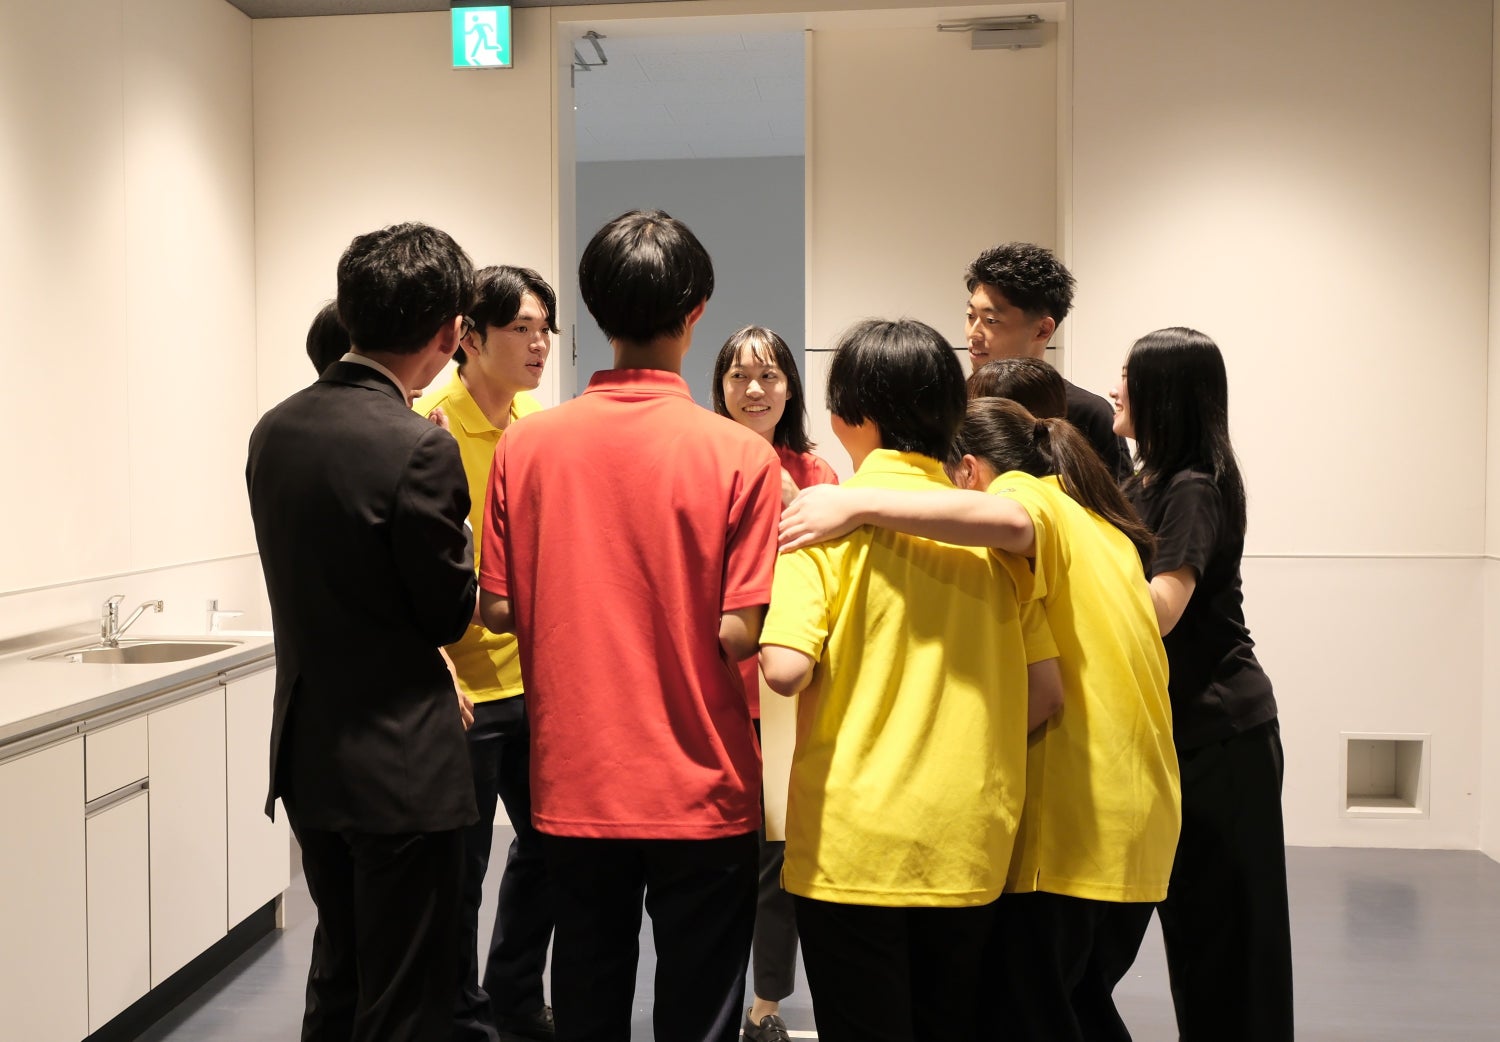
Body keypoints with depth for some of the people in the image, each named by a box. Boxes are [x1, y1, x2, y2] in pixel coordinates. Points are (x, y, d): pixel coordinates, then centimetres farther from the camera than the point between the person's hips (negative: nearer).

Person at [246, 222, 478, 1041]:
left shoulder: (274, 430, 2)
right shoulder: (418, 449, -21)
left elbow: (308, 580, 9)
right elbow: (452, 615, -12)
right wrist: (459, 541, 5)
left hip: (306, 754, 7)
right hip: (401, 766, -7)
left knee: (337, 975, 24)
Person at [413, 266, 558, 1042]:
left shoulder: (539, 426, 6)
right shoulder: (429, 426, -13)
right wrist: (433, 661, -23)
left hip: (535, 674, 7)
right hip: (463, 685, -7)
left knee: (546, 846, 18)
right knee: (460, 865, 6)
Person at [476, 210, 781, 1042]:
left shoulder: (525, 443, -5)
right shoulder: (740, 454, -13)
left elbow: (499, 611, -2)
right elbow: (739, 634, -15)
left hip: (574, 784, 3)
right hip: (700, 789, -2)